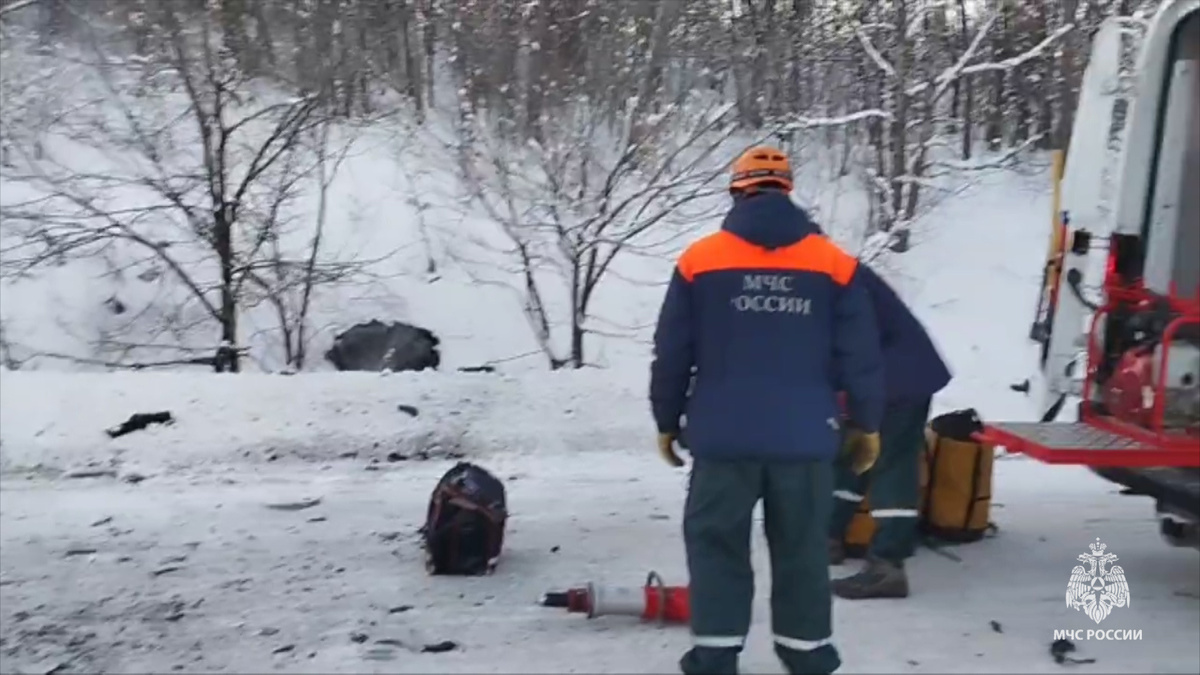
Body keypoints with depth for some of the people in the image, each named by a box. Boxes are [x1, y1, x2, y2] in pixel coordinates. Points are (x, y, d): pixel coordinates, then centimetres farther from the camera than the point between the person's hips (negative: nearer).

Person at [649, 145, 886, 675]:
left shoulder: (699, 260, -2)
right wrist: (867, 424, 15)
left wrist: (667, 421, 13)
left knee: (716, 543, 11)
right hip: (805, 437, 1)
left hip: (724, 437, -1)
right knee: (802, 548, 14)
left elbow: (671, 354, 1)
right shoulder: (834, 264, 0)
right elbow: (860, 356, 2)